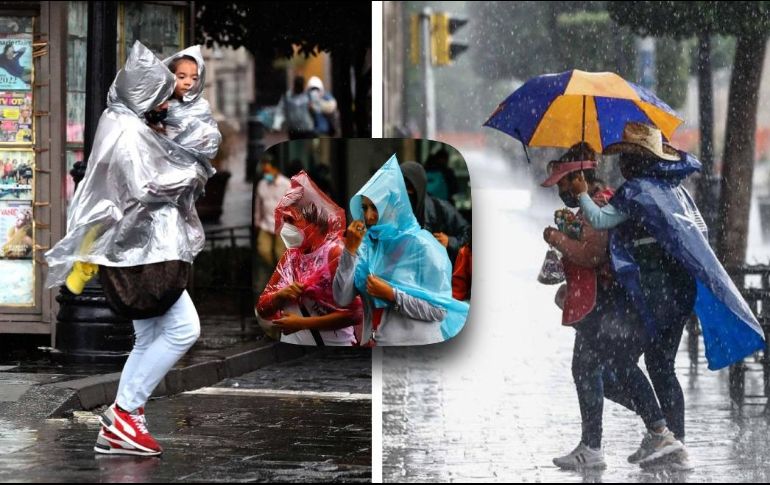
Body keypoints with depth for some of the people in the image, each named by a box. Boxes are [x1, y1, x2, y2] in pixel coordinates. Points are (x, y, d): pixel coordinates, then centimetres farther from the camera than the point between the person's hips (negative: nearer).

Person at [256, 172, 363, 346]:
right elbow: (263, 308, 10)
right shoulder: (290, 257, 8)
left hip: (331, 343, -6)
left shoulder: (335, 253, -10)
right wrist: (281, 295, -12)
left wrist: (302, 323, -17)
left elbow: (353, 313, -17)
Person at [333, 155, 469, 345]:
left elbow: (439, 310, -15)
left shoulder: (422, 246, -12)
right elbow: (342, 298, -5)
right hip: (373, 342, 5)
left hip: (415, 344, -5)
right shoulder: (367, 245, 2)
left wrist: (392, 295, -20)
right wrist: (350, 250, -11)